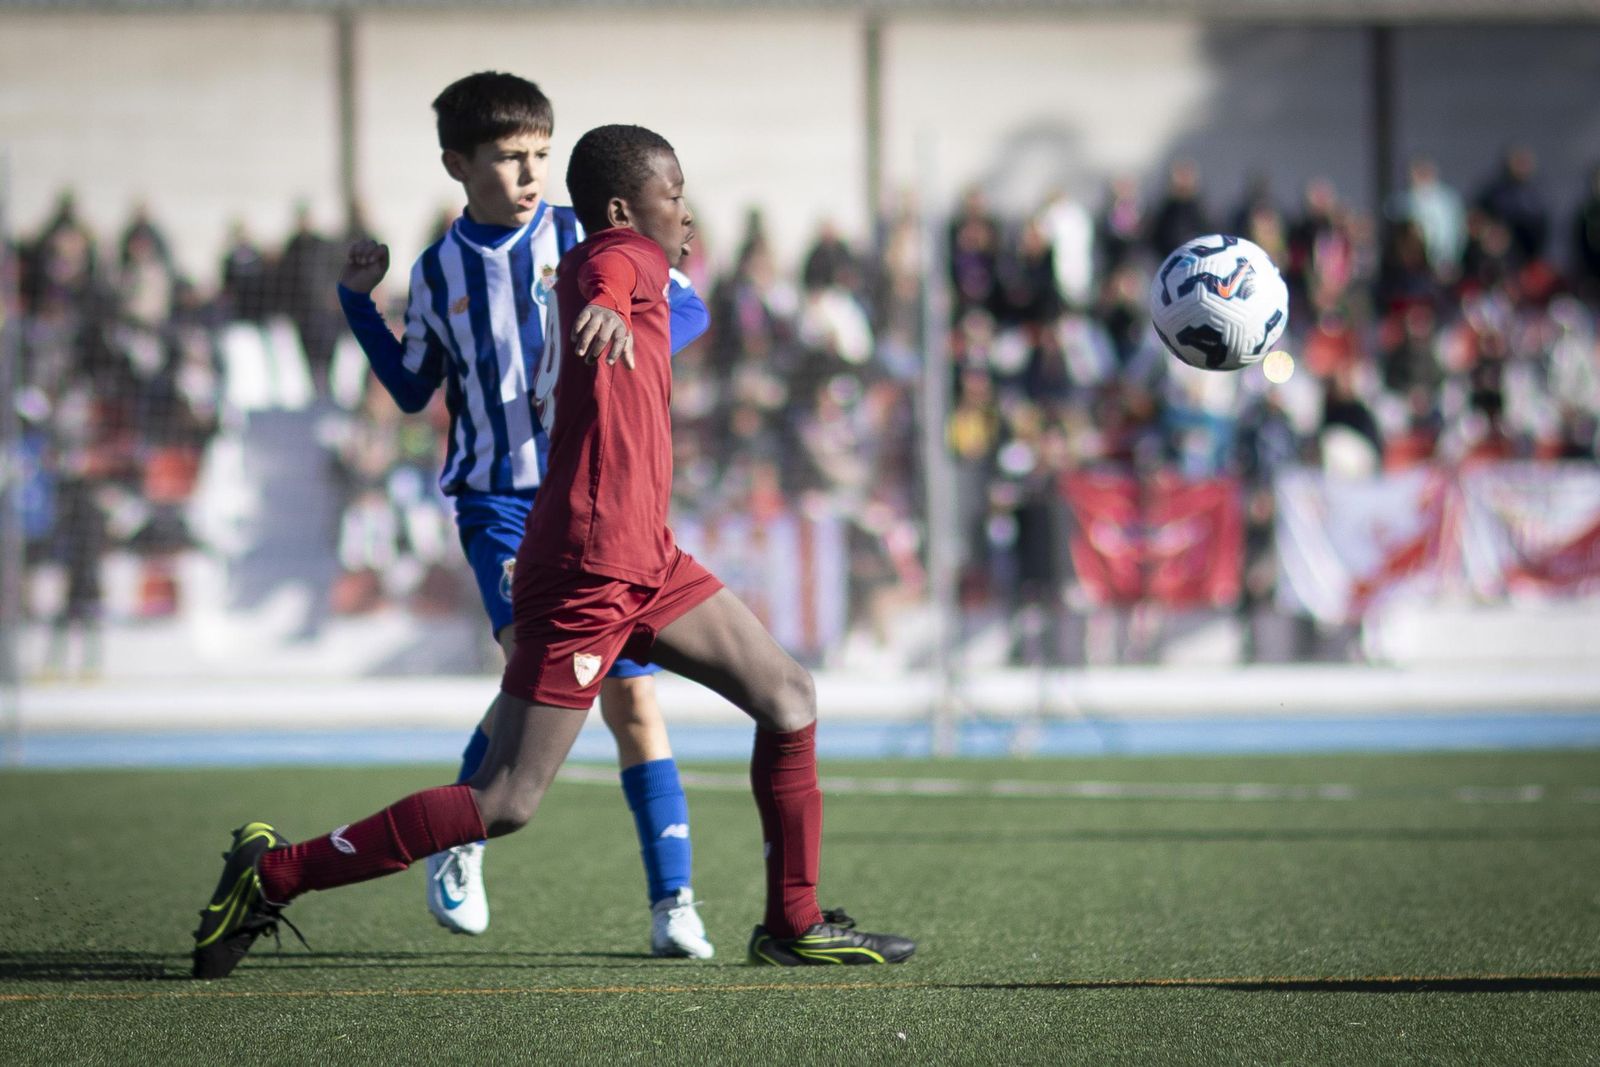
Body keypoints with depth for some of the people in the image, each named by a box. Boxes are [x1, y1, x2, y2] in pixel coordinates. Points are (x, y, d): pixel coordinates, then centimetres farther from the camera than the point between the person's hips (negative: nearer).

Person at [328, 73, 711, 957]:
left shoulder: (582, 238, -1)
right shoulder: (438, 272, 7)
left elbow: (688, 310, -1)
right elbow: (412, 390, 18)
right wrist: (358, 303, 7)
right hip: (498, 499, 0)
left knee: (630, 693, -3)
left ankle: (673, 904, 3)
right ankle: (459, 842, 1)